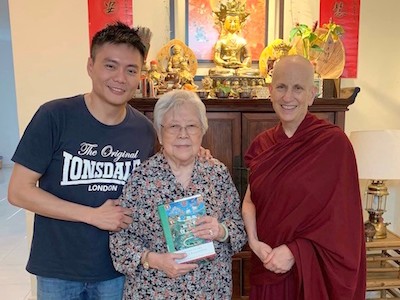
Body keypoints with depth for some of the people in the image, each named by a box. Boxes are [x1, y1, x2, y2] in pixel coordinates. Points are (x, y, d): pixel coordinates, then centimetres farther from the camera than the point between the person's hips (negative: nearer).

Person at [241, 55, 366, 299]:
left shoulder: (334, 142, -13)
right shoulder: (262, 144, 1)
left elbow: (343, 217, -12)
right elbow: (250, 200, 4)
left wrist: (294, 251, -17)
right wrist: (254, 242, -12)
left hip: (313, 270, -4)